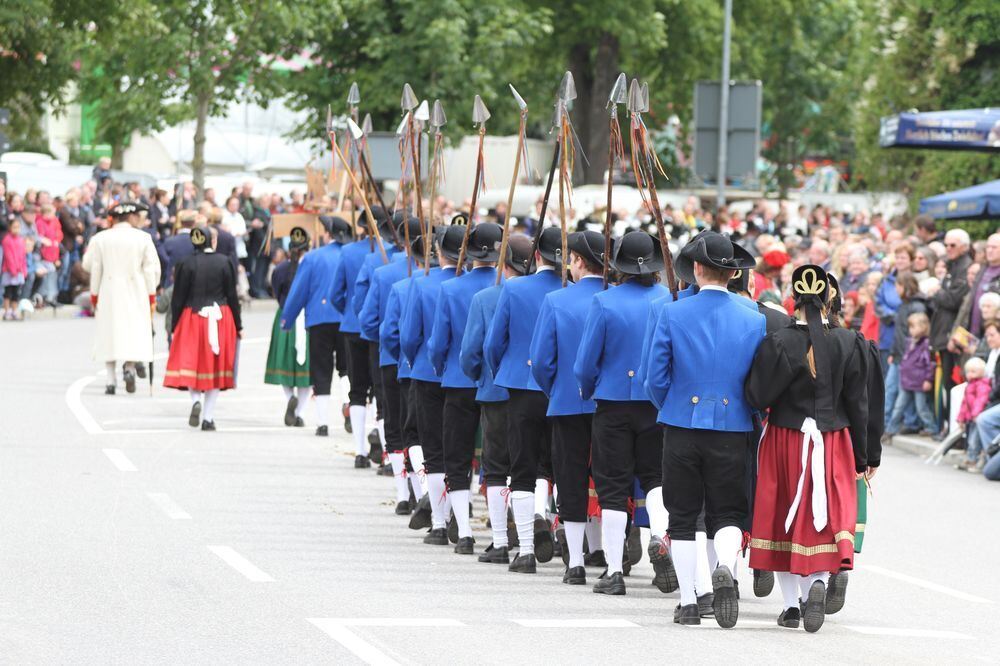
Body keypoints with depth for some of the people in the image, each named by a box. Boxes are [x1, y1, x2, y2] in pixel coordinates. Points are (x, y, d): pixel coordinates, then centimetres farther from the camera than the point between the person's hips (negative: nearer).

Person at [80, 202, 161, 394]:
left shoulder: (100, 239, 2)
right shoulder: (143, 238, -1)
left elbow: (91, 266, 3)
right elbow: (151, 268, -1)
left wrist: (94, 295, 12)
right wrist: (151, 296, 5)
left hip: (109, 293, 1)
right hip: (136, 294, -1)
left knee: (109, 333, 5)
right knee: (134, 330, 6)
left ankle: (111, 380, 2)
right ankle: (130, 367, -17)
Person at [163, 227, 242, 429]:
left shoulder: (186, 265, -4)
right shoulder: (224, 263, -2)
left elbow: (178, 298, -2)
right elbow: (232, 296, 0)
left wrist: (174, 326, 5)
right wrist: (238, 326, 8)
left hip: (192, 319, -1)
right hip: (221, 319, 1)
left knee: (191, 362, 6)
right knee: (215, 366, 7)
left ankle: (195, 400, -21)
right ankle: (208, 417, 6)